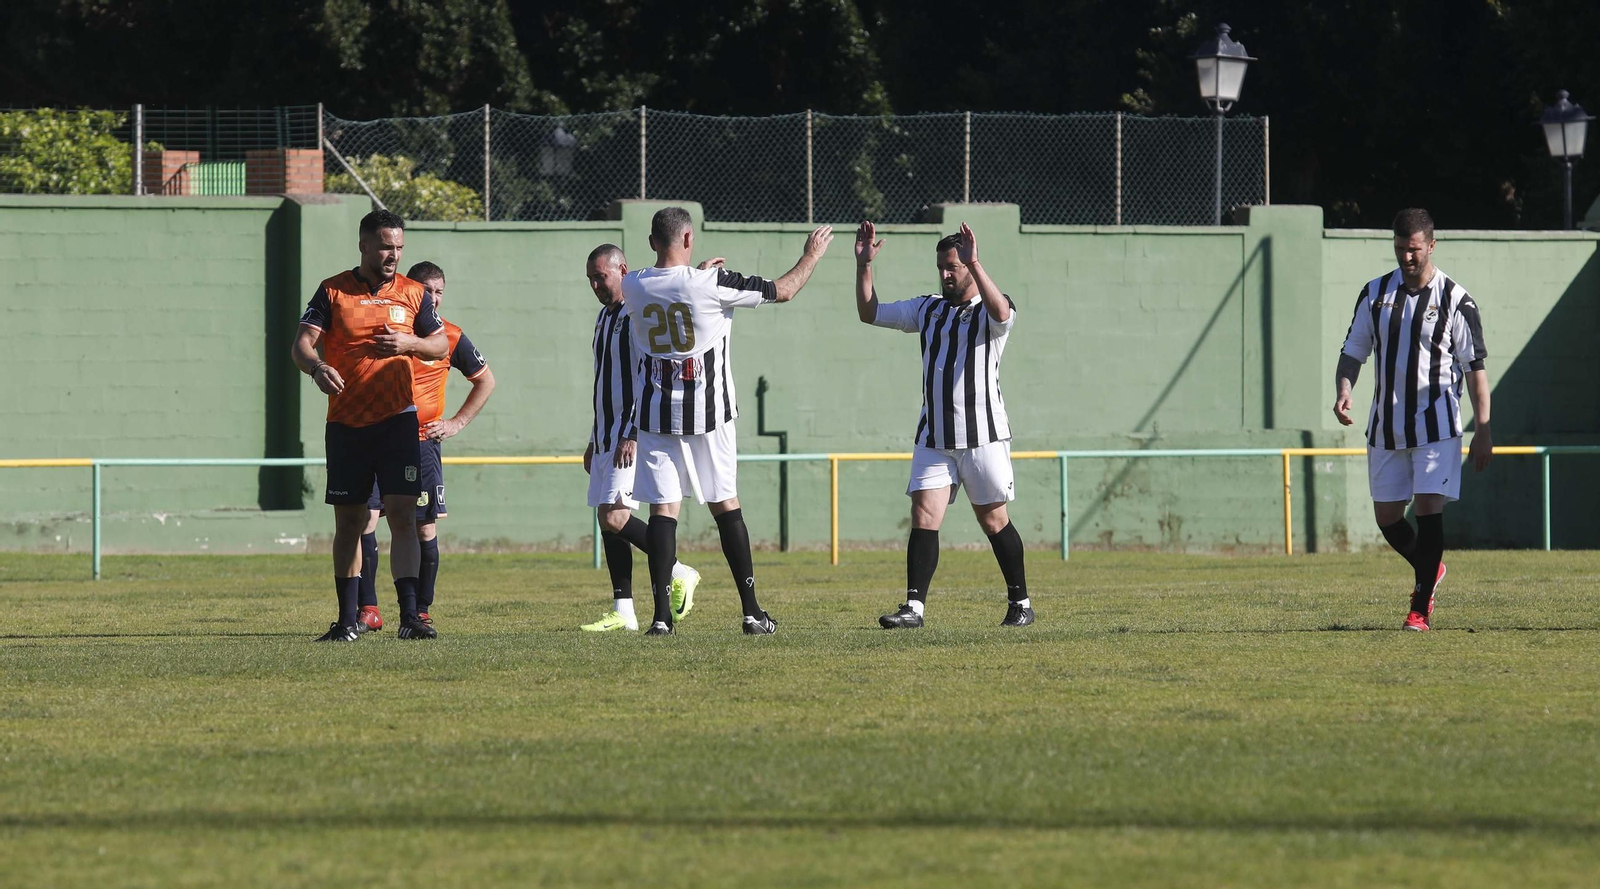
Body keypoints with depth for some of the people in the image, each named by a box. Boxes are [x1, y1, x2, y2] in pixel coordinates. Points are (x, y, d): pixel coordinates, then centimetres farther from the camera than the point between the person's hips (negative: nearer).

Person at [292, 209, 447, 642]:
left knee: (403, 515, -11)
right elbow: (302, 343, -4)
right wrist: (317, 368, -27)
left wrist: (409, 342, -11)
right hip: (346, 423, 0)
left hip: (397, 419, 0)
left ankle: (410, 616, -12)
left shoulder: (412, 294, 6)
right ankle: (348, 619, 15)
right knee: (348, 521, 7)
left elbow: (441, 344, 10)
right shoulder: (333, 291, 2)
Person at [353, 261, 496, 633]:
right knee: (365, 520, -13)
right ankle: (367, 609, -8)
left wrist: (457, 423, 9)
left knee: (425, 529, 0)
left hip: (422, 443, 1)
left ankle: (422, 611, 12)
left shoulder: (450, 337, 2)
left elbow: (485, 380, 17)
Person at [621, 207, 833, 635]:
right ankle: (752, 611, 11)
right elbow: (782, 290, -2)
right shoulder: (712, 285, -13)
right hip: (708, 415, -1)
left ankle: (661, 615, -11)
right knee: (726, 506, 9)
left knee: (662, 510, -1)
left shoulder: (633, 287, -4)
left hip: (656, 416, 1)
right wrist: (811, 255, 15)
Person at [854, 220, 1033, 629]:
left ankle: (1020, 603, 17)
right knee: (923, 518, -8)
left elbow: (1000, 312, -31)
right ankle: (914, 606, -13)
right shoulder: (928, 310, 13)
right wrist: (864, 265, 5)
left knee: (994, 520, 4)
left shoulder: (989, 312, -5)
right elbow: (869, 313, 17)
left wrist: (973, 263, -37)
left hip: (983, 437, -5)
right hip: (934, 438, 5)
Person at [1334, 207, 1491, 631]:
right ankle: (1427, 571, 34)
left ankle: (1421, 606, -7)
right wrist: (1343, 389, -10)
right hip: (1386, 428, 4)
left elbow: (1475, 367, -4)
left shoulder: (1455, 300, -5)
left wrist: (1482, 430, -8)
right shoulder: (1375, 294, 6)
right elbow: (1353, 352, 11)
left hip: (1437, 425, -4)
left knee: (1428, 506, -14)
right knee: (1386, 515, 7)